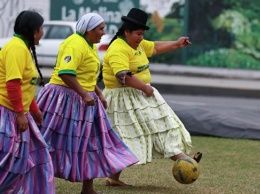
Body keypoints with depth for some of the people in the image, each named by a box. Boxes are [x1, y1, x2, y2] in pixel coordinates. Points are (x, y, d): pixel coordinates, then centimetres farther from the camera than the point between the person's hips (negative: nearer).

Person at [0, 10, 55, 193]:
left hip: (17, 112, 11)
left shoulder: (24, 48, 15)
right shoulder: (16, 48, -17)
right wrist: (21, 114, -22)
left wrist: (34, 109, 24)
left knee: (34, 155, 11)